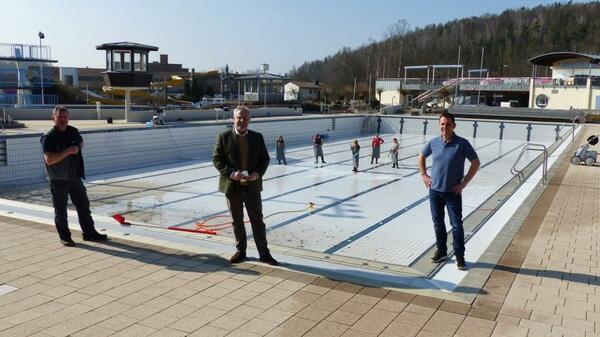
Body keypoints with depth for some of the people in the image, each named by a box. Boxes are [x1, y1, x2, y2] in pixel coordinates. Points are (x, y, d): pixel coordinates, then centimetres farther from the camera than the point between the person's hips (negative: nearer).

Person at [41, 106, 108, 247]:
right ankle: (65, 237, 19)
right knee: (60, 210, 6)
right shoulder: (49, 137, -14)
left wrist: (77, 148, 7)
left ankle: (89, 233, 23)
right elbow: (49, 160, -23)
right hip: (58, 179, -6)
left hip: (75, 177, 6)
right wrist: (67, 152, -27)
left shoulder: (73, 132, 4)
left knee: (84, 206, 12)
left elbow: (81, 143, 27)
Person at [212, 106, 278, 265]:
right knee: (237, 221, 11)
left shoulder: (257, 137, 3)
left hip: (252, 185, 1)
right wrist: (231, 173, -19)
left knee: (257, 220, 5)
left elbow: (265, 158, 6)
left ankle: (264, 253, 13)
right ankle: (240, 251, 26)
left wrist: (258, 173, -13)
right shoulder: (224, 137, -3)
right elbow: (216, 159, -4)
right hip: (232, 185, -1)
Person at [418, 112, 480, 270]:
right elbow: (421, 157, 18)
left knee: (456, 225, -1)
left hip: (453, 192, -3)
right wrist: (424, 175, 8)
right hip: (434, 191, 4)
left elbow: (476, 163, -4)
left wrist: (464, 183, -7)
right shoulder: (434, 142, 0)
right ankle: (441, 251, 28)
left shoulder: (462, 143, -10)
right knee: (438, 222, 13)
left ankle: (459, 256, 10)